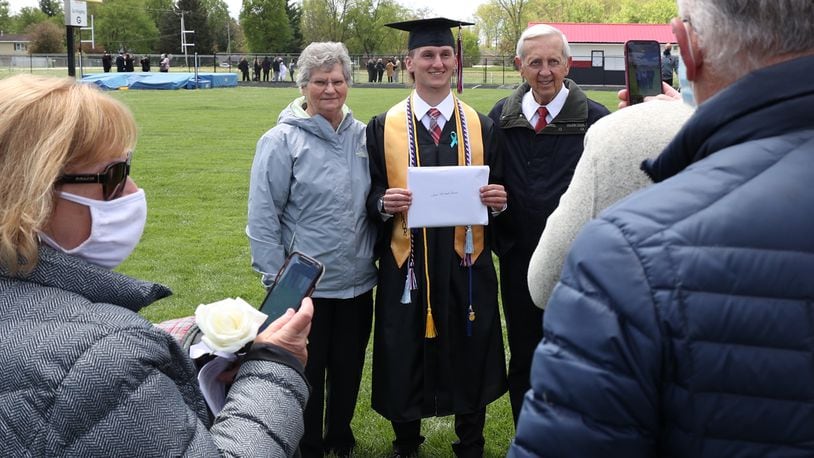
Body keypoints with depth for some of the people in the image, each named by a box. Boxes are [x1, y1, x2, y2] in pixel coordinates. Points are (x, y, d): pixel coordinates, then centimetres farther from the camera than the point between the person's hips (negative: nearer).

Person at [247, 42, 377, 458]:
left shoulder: (363, 136, 3)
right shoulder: (282, 141, -10)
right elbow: (262, 217, -11)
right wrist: (277, 280, -12)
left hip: (358, 282, 4)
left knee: (348, 369, 18)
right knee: (308, 374, 11)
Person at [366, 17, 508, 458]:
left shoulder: (480, 126, 5)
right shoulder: (383, 127, 2)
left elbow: (497, 194, 6)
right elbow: (369, 195, 2)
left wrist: (497, 200, -16)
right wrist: (384, 202, -19)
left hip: (466, 261, 1)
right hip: (406, 262, 0)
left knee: (469, 356, 10)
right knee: (406, 358, 9)